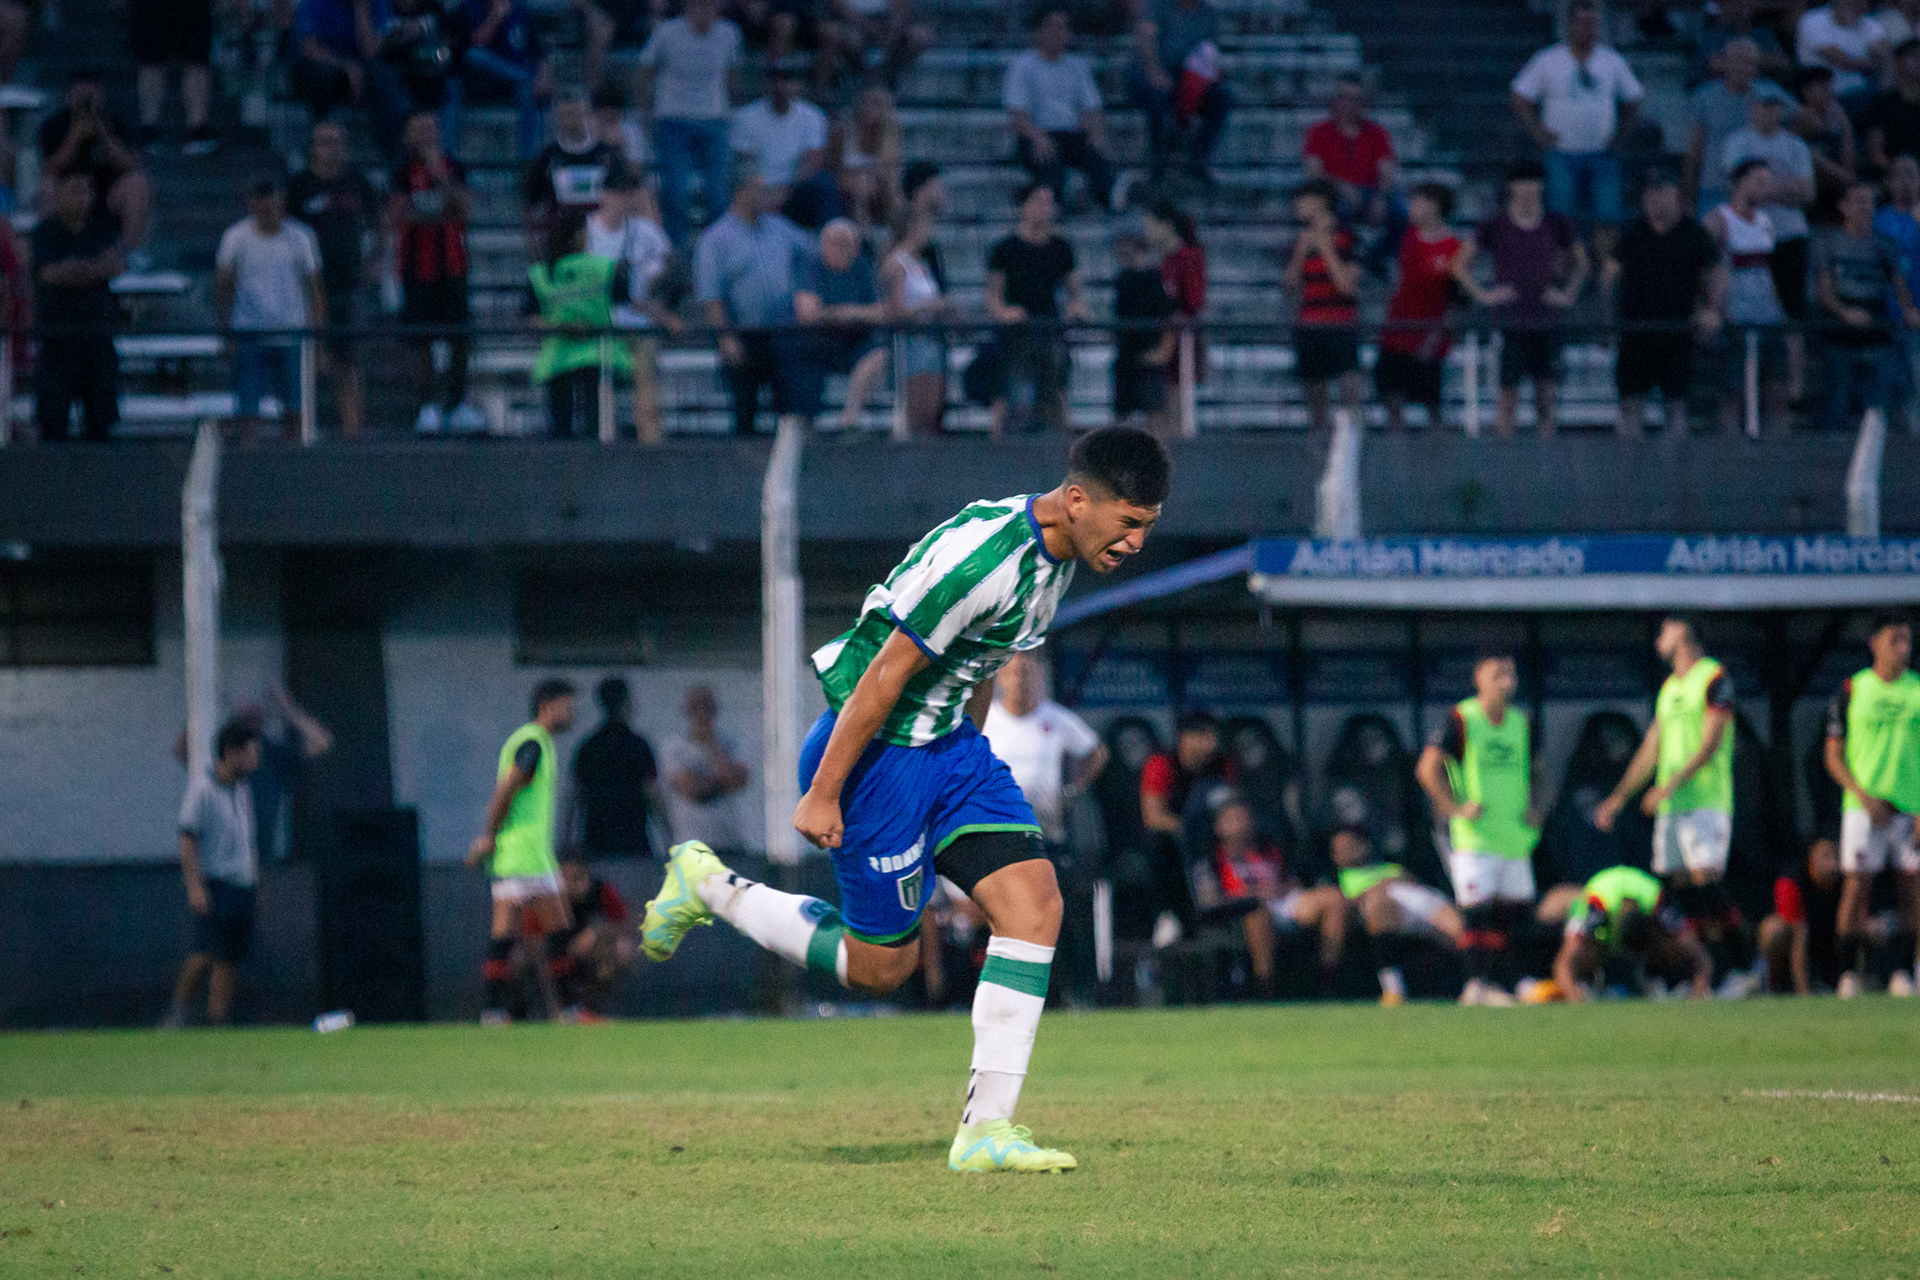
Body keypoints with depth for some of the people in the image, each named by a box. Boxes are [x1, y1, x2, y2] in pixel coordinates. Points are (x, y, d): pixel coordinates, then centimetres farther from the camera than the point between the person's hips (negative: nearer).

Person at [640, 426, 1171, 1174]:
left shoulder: (1057, 552, 4)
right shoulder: (983, 557, -27)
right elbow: (886, 674, -23)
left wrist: (964, 762, 25)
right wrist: (822, 795, -19)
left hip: (948, 745, 9)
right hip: (876, 748, -9)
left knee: (1034, 902, -8)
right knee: (881, 966, 2)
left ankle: (985, 1129, -7)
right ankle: (707, 885, 22)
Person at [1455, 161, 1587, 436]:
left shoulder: (1556, 225, 5)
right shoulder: (1494, 227, 0)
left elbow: (1580, 262, 21)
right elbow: (1461, 264, 7)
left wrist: (1568, 294, 9)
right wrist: (1482, 295, -1)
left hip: (1546, 318, 2)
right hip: (1511, 319, -2)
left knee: (1546, 391, 1)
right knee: (1509, 392, -4)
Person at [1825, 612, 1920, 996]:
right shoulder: (1853, 690, 3)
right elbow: (1834, 755, 4)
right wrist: (1864, 795, -10)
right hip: (1864, 804, -1)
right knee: (1856, 886, -6)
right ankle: (1850, 975, -1)